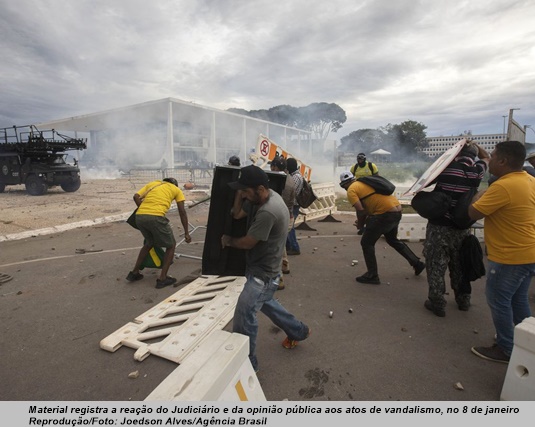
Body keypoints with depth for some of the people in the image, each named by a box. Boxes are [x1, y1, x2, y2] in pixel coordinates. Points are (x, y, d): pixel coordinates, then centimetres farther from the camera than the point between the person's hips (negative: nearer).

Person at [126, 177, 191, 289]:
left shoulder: (152, 184, 29)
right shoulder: (176, 189, 21)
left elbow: (136, 196, 14)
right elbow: (182, 212, 12)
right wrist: (186, 233, 13)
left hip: (139, 216, 5)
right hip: (156, 217, -5)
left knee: (149, 243, 30)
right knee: (171, 246, 15)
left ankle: (134, 273, 35)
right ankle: (162, 279, 12)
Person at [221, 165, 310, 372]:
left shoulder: (268, 212, -33)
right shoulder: (261, 198, -3)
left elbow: (247, 243, -23)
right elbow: (237, 214, 3)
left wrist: (228, 240, -3)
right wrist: (240, 191, -10)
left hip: (264, 273, -10)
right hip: (260, 268, 10)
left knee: (243, 315, -2)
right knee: (264, 303, 28)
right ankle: (298, 331, 47)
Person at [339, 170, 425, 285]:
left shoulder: (351, 190, -4)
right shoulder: (365, 182, 22)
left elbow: (360, 210, -13)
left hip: (385, 213, -9)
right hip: (397, 210, 9)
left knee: (366, 243, 5)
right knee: (392, 240, 30)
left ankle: (372, 276, 10)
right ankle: (417, 263, 39)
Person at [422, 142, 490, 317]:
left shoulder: (447, 167, -10)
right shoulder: (477, 171, 1)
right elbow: (486, 157, 24)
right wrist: (474, 145, 17)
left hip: (439, 226, -4)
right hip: (462, 227, 4)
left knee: (436, 265, 5)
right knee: (460, 265, 20)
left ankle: (437, 303, 11)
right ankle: (463, 300, 33)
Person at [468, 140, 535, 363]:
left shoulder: (503, 187, -25)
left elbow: (473, 213, -21)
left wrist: (479, 196, -1)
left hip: (511, 256, -9)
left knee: (498, 300, 5)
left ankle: (506, 349, 18)